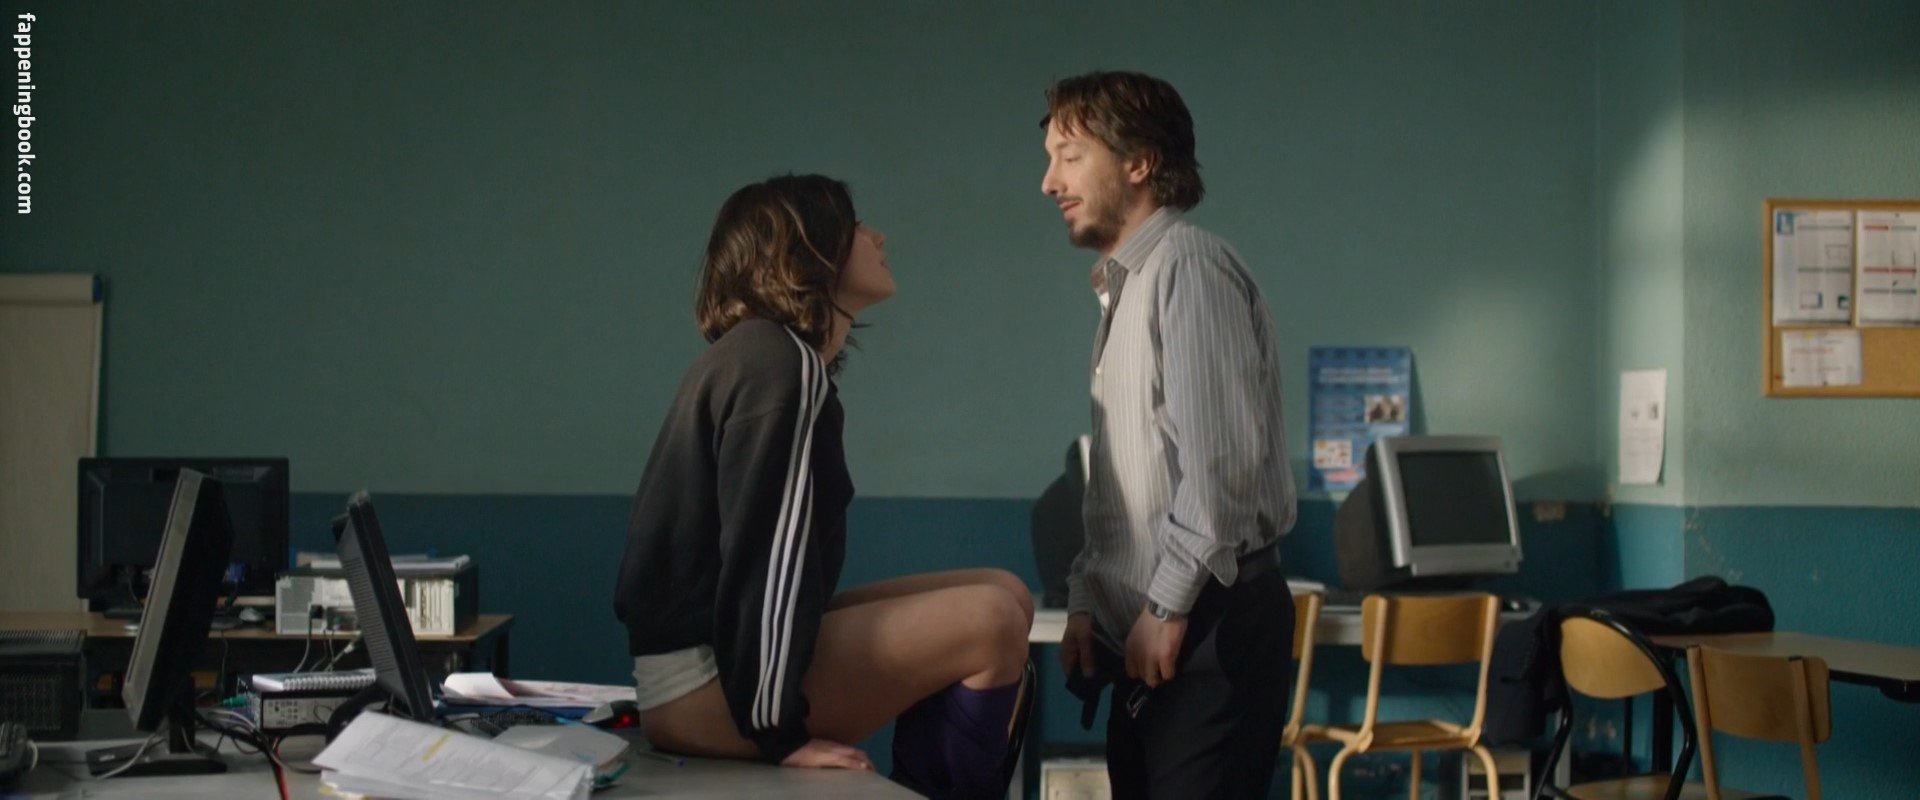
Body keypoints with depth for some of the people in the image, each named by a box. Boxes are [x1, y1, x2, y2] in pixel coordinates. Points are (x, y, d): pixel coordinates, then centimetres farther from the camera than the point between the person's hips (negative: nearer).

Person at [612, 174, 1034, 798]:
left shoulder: (765, 354, 18)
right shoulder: (779, 364, -13)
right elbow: (761, 552, -21)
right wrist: (778, 730, -22)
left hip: (727, 653, 10)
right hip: (703, 679, -10)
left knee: (1006, 594, 6)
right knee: (992, 623, -18)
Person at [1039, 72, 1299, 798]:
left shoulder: (1188, 267, -10)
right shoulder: (1123, 287, 20)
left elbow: (1222, 459, -20)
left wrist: (1168, 605, -17)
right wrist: (1087, 599, 14)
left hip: (1207, 627, -9)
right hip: (1146, 631, 9)